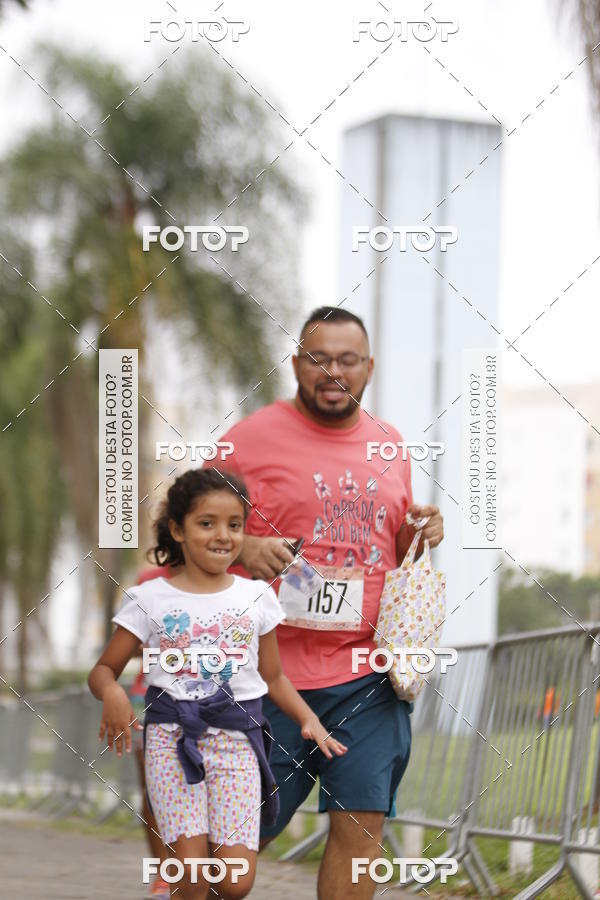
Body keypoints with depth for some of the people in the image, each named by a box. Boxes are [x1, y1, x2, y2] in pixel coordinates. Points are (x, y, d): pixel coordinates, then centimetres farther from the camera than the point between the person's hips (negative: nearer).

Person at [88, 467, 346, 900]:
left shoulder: (257, 597, 9)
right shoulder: (151, 598, 3)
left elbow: (272, 675, 16)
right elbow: (104, 669, 5)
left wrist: (309, 719, 1)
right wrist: (112, 694, -18)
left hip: (237, 738, 2)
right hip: (172, 735, -1)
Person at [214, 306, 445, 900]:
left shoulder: (389, 445, 13)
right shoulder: (252, 437, -2)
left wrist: (418, 535, 3)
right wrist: (243, 548, -19)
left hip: (367, 672, 4)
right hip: (272, 670, -3)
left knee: (361, 824, -2)